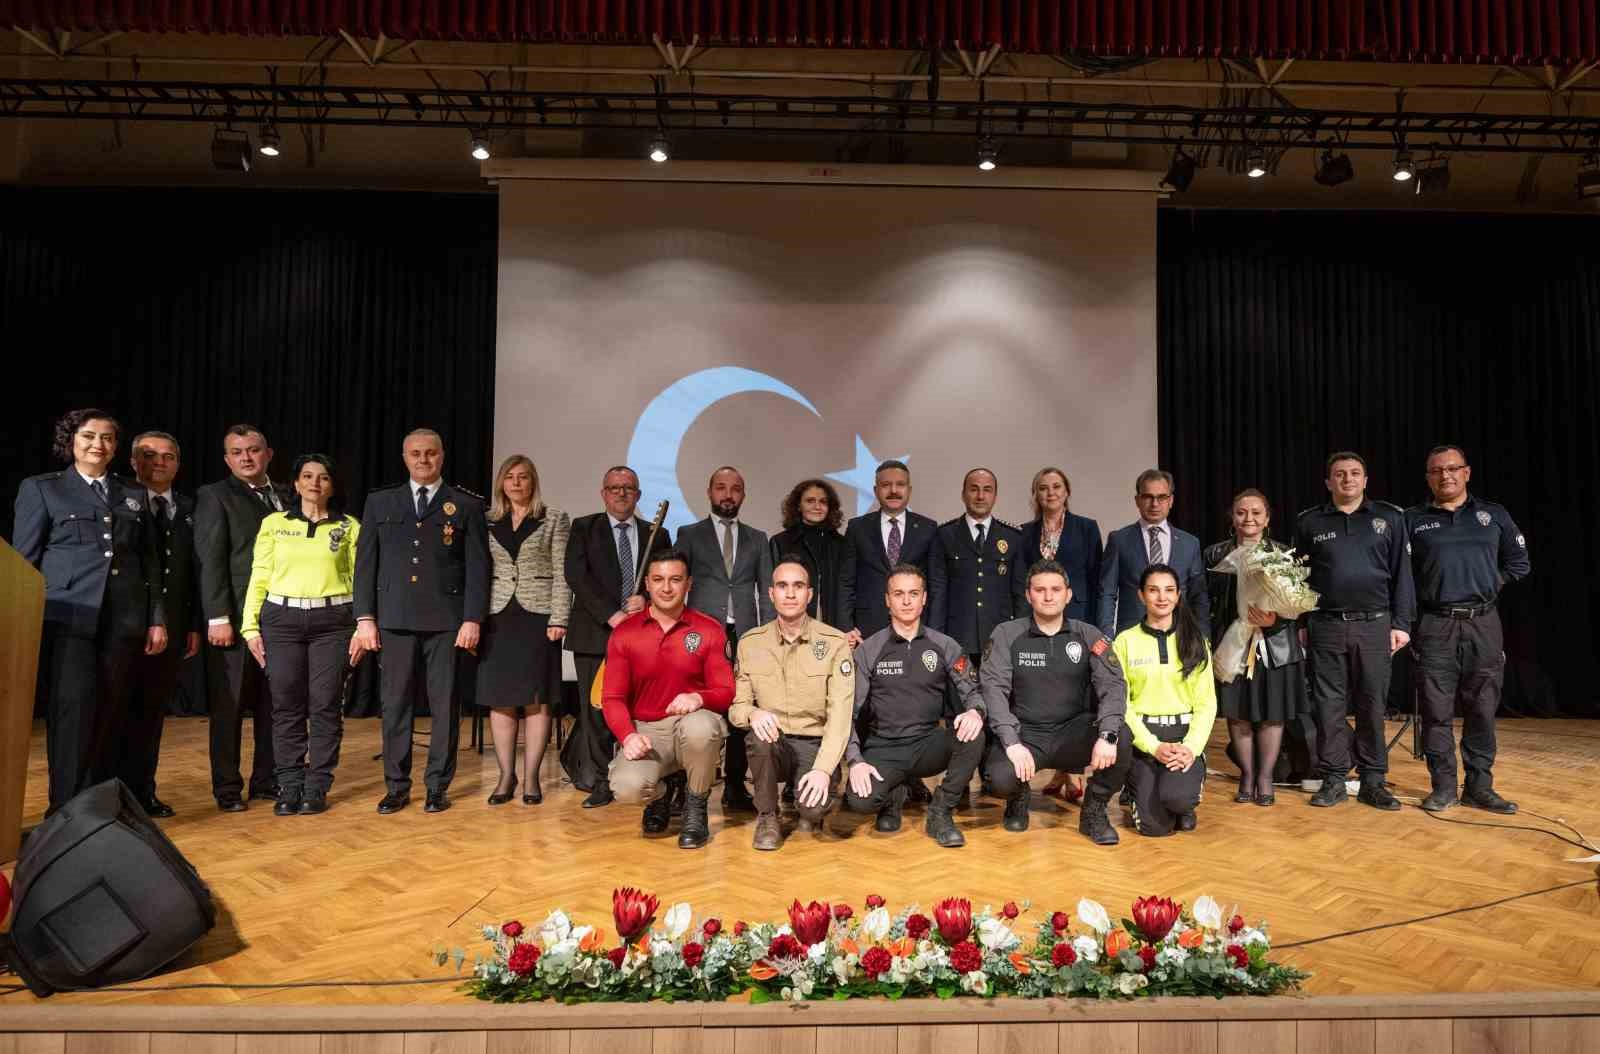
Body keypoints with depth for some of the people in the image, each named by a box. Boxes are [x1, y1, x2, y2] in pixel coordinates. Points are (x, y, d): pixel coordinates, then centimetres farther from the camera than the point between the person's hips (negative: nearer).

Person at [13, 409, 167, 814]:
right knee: (73, 713, -10)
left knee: (108, 716, 5)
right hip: (67, 618, -3)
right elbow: (23, 562, 4)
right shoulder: (40, 488, 7)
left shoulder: (134, 495, 17)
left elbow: (150, 563, 15)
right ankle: (66, 810, -1)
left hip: (123, 623, 3)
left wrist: (157, 619, 8)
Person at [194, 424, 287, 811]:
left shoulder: (286, 497, 13)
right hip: (236, 617, -5)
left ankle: (266, 780, 21)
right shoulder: (214, 497, -1)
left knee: (273, 703, 9)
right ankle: (227, 788, 14)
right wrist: (218, 618, -14)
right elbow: (210, 561, -8)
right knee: (229, 706, 4)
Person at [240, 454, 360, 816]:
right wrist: (251, 627, 2)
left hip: (332, 621, -1)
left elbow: (358, 580, 6)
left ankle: (317, 788, 9)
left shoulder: (349, 527, 7)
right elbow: (259, 579, 8)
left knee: (326, 705, 0)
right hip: (281, 619, 1)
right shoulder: (273, 523, 9)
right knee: (286, 705, 3)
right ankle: (290, 787, 12)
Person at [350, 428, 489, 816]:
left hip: (447, 621, -2)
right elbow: (365, 563, 9)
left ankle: (438, 786, 13)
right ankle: (396, 786, 15)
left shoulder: (467, 505, 5)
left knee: (445, 705, 3)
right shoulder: (380, 502, 12)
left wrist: (473, 620, -7)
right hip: (394, 620, 2)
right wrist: (365, 618, 1)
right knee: (394, 704, 4)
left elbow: (477, 566, 1)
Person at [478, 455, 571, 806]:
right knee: (500, 699, 3)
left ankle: (531, 777, 8)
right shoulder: (488, 522, 11)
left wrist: (558, 619, -10)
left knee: (537, 700, 0)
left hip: (538, 617, -2)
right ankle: (506, 775, 13)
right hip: (498, 618, 3)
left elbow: (561, 574, -2)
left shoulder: (555, 519, 3)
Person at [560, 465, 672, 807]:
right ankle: (598, 782, 9)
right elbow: (576, 575, -4)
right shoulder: (584, 528, 8)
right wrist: (610, 614, -14)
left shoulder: (656, 535, 15)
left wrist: (646, 598, -12)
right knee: (596, 708, -1)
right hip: (595, 632, -1)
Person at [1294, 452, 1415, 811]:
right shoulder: (1309, 522, 6)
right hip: (1326, 626, 0)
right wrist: (1300, 624, 5)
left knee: (1372, 705, 5)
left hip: (1374, 625, 0)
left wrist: (1401, 623, 0)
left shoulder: (1390, 518, 6)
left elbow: (1401, 573, 4)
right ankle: (1334, 780, 12)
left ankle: (1373, 781, 15)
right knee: (1329, 705, 3)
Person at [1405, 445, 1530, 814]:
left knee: (1482, 710, 5)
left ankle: (1479, 786, 14)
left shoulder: (1495, 515, 11)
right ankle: (1443, 786, 8)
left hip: (1483, 624, 1)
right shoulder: (1412, 520, 6)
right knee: (1436, 711, 0)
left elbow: (1519, 563, 16)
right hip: (1434, 626, -1)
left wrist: (1490, 585, 6)